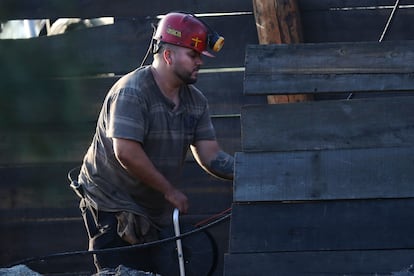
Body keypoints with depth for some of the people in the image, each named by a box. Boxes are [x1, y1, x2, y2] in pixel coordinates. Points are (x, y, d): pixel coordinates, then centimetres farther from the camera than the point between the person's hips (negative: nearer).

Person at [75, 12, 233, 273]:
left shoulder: (196, 101, 6)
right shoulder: (131, 92, -18)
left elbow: (210, 155, 1)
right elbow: (126, 152, -26)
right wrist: (170, 191, -20)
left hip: (156, 212, 8)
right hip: (112, 205, -8)